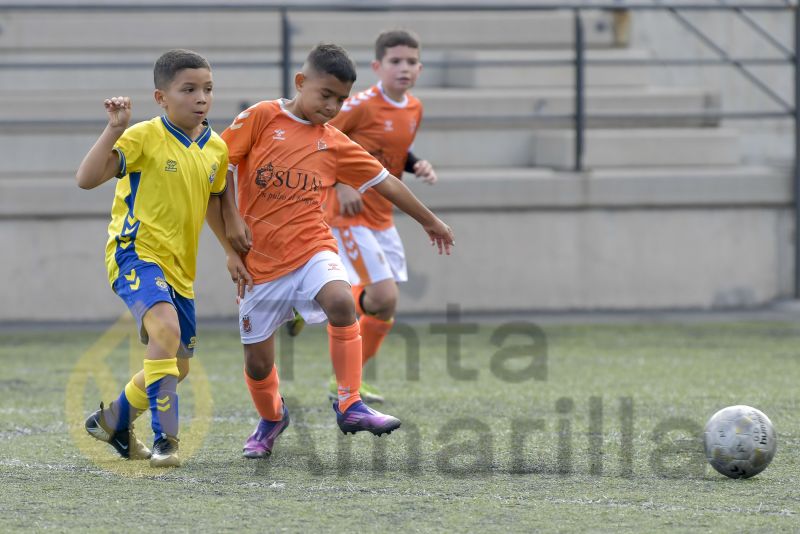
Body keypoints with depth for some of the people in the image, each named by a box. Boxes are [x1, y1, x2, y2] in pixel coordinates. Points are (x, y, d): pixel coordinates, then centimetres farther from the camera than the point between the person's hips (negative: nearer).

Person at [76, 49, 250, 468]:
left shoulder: (216, 149, 6)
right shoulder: (144, 137, -14)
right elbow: (86, 179, -23)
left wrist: (231, 252, 26)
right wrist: (114, 129, -31)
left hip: (179, 268, 8)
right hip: (135, 252, -8)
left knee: (177, 366, 16)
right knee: (166, 328, -33)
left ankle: (114, 422, 42)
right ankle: (164, 440, -28)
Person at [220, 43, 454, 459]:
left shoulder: (335, 145, 8)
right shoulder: (261, 118, -2)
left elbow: (384, 182, 17)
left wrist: (429, 221, 25)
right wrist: (231, 220, -8)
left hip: (311, 248, 1)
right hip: (260, 259, -1)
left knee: (340, 301, -31)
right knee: (257, 359, 3)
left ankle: (350, 406, -21)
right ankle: (270, 418, 36)